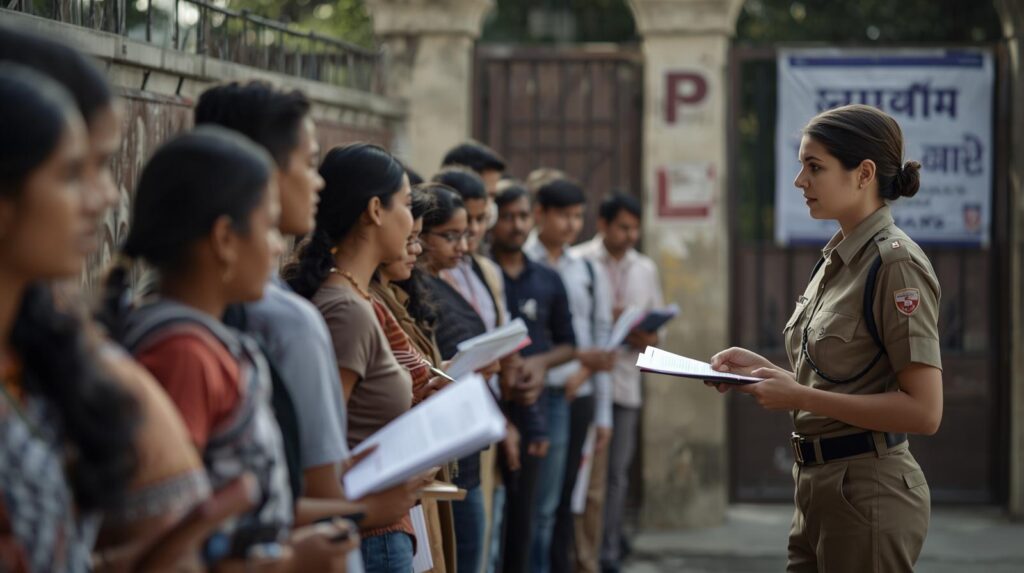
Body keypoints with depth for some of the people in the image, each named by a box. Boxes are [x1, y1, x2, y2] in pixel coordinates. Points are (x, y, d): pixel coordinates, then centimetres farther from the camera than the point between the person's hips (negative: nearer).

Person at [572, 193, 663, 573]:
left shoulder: (646, 269, 16)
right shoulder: (577, 262, -1)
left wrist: (649, 339, -3)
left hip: (626, 383, 5)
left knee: (617, 474, 8)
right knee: (587, 474, -6)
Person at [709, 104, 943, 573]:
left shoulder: (895, 262, -15)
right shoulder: (838, 259, 13)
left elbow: (923, 411, -20)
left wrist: (800, 397, -20)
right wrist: (760, 368, 6)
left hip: (868, 494, -9)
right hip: (819, 487, 9)